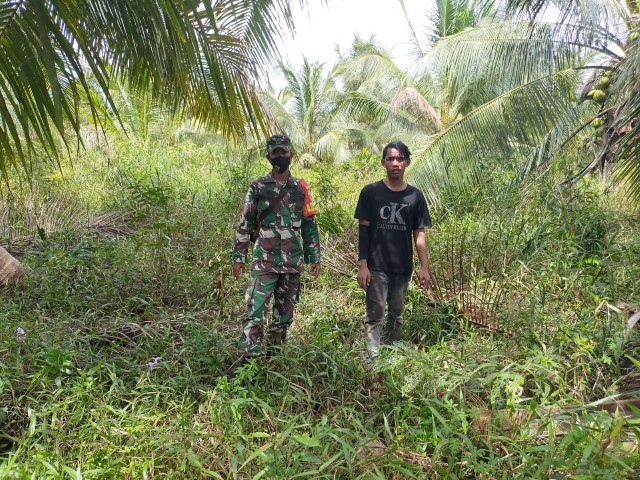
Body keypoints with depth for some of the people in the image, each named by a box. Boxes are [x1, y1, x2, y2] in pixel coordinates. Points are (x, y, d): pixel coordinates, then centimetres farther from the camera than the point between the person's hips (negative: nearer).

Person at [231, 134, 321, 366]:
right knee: (255, 310, -11)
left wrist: (314, 257, 7)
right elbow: (245, 225, 3)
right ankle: (246, 357, -9)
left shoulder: (301, 188, 8)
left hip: (293, 262, 3)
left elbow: (309, 225, 10)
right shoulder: (258, 187, 2)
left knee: (285, 312, 10)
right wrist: (238, 257, 0)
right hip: (264, 261, -2)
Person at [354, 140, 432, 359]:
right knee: (375, 315, -3)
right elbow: (363, 230, -4)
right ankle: (372, 357, 1)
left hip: (403, 267, 3)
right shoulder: (371, 192, -3)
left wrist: (424, 267, 1)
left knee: (396, 313, 15)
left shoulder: (415, 196, 3)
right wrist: (362, 265, -9)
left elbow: (419, 233, 6)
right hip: (376, 266, -3)